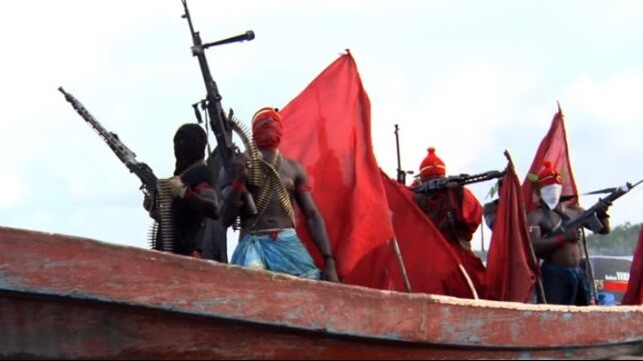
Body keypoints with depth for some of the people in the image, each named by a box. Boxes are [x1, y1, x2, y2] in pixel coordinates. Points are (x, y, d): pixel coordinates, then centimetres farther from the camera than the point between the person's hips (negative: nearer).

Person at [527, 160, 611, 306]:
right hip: (554, 275, -6)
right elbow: (534, 246, -16)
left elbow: (603, 229, 16)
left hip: (578, 273, 6)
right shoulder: (536, 216, -1)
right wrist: (563, 237, -20)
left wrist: (601, 214, -6)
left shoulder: (573, 211, 15)